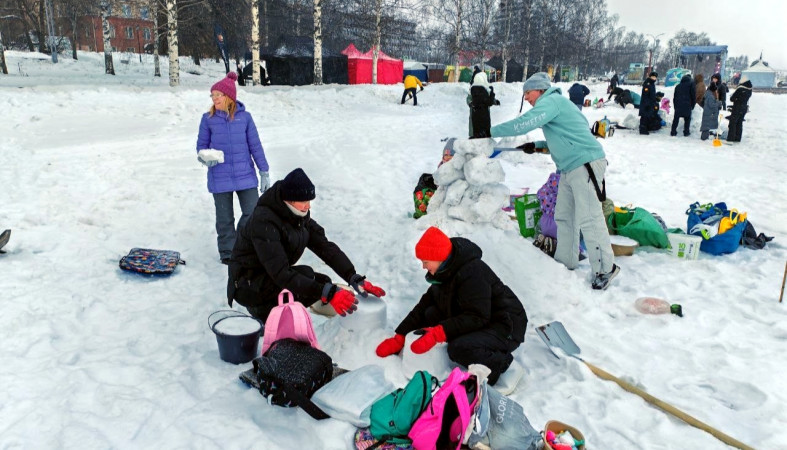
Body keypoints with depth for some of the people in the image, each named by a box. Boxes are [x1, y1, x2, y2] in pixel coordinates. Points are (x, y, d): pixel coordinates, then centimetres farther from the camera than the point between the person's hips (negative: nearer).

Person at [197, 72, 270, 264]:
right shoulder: (208, 119, -1)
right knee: (224, 218, 9)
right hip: (219, 178, 0)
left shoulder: (244, 117, -1)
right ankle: (227, 252, 27)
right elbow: (202, 145, 7)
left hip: (245, 176, 0)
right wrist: (205, 158, -16)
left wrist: (264, 172, 3)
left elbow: (255, 145, 4)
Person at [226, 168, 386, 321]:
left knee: (323, 282, -2)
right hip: (248, 285, -8)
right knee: (306, 275, -29)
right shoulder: (264, 221, -28)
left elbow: (325, 247, -6)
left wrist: (355, 278, -18)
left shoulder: (300, 215, -4)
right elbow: (281, 274, -34)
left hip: (274, 276, 9)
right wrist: (328, 293, -40)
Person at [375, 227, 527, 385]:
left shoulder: (472, 273, -26)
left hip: (506, 329, -10)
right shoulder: (446, 273, 3)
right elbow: (425, 304, 7)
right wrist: (399, 338, 2)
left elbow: (477, 317, -30)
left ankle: (498, 361, -6)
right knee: (430, 313, -7)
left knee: (459, 349, -35)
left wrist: (437, 333, -35)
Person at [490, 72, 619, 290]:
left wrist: (491, 131, -12)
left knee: (588, 219, -9)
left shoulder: (550, 101, -10)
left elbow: (522, 124, -20)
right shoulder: (554, 103, 21)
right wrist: (537, 146, 17)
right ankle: (566, 261, 23)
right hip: (570, 168, 11)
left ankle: (605, 268, -1)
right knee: (563, 216, 13)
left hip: (585, 164, -11)